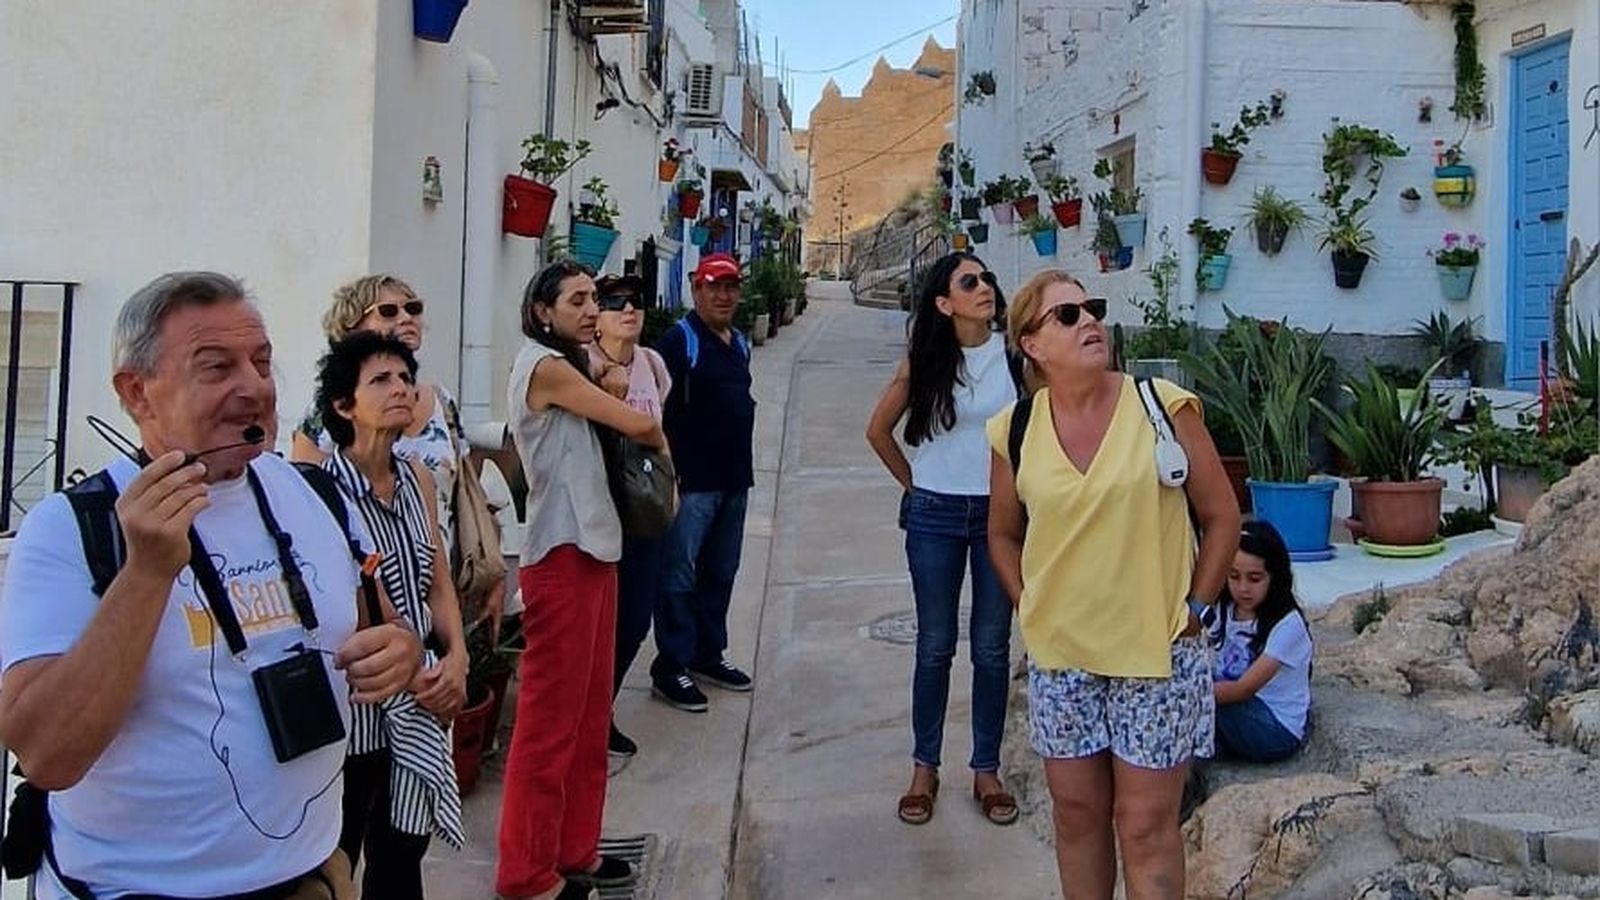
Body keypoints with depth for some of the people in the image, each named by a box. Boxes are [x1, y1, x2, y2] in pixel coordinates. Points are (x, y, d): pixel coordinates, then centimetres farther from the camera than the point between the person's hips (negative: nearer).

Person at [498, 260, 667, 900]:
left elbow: (612, 427, 11)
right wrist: (660, 439, 6)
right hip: (562, 554, -10)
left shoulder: (568, 367, 19)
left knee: (588, 712, 16)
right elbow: (637, 424, -14)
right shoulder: (545, 365, -12)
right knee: (549, 719, -2)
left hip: (594, 547, 10)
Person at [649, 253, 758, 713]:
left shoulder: (739, 343, 15)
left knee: (720, 572, 16)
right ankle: (671, 667, 4)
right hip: (692, 480, -8)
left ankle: (708, 654, 29)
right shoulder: (679, 341, -11)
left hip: (734, 479, 9)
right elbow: (661, 410, -17)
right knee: (679, 575, -3)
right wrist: (671, 472, -20)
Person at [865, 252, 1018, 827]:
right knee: (935, 646, 8)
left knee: (991, 647, 7)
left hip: (1000, 512, 0)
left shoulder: (1015, 353, -4)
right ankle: (924, 769, 20)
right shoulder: (923, 361, -1)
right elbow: (879, 430, 9)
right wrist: (913, 483, 7)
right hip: (935, 515, 0)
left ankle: (987, 770, 20)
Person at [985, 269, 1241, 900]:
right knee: (1076, 812, 15)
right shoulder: (1016, 430, -1)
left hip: (1157, 652, -3)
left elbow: (1221, 517, 0)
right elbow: (1003, 533, 15)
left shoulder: (1162, 407, -8)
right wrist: (1030, 608, 6)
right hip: (1060, 655, 3)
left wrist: (1193, 608, -4)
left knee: (1146, 824, 4)